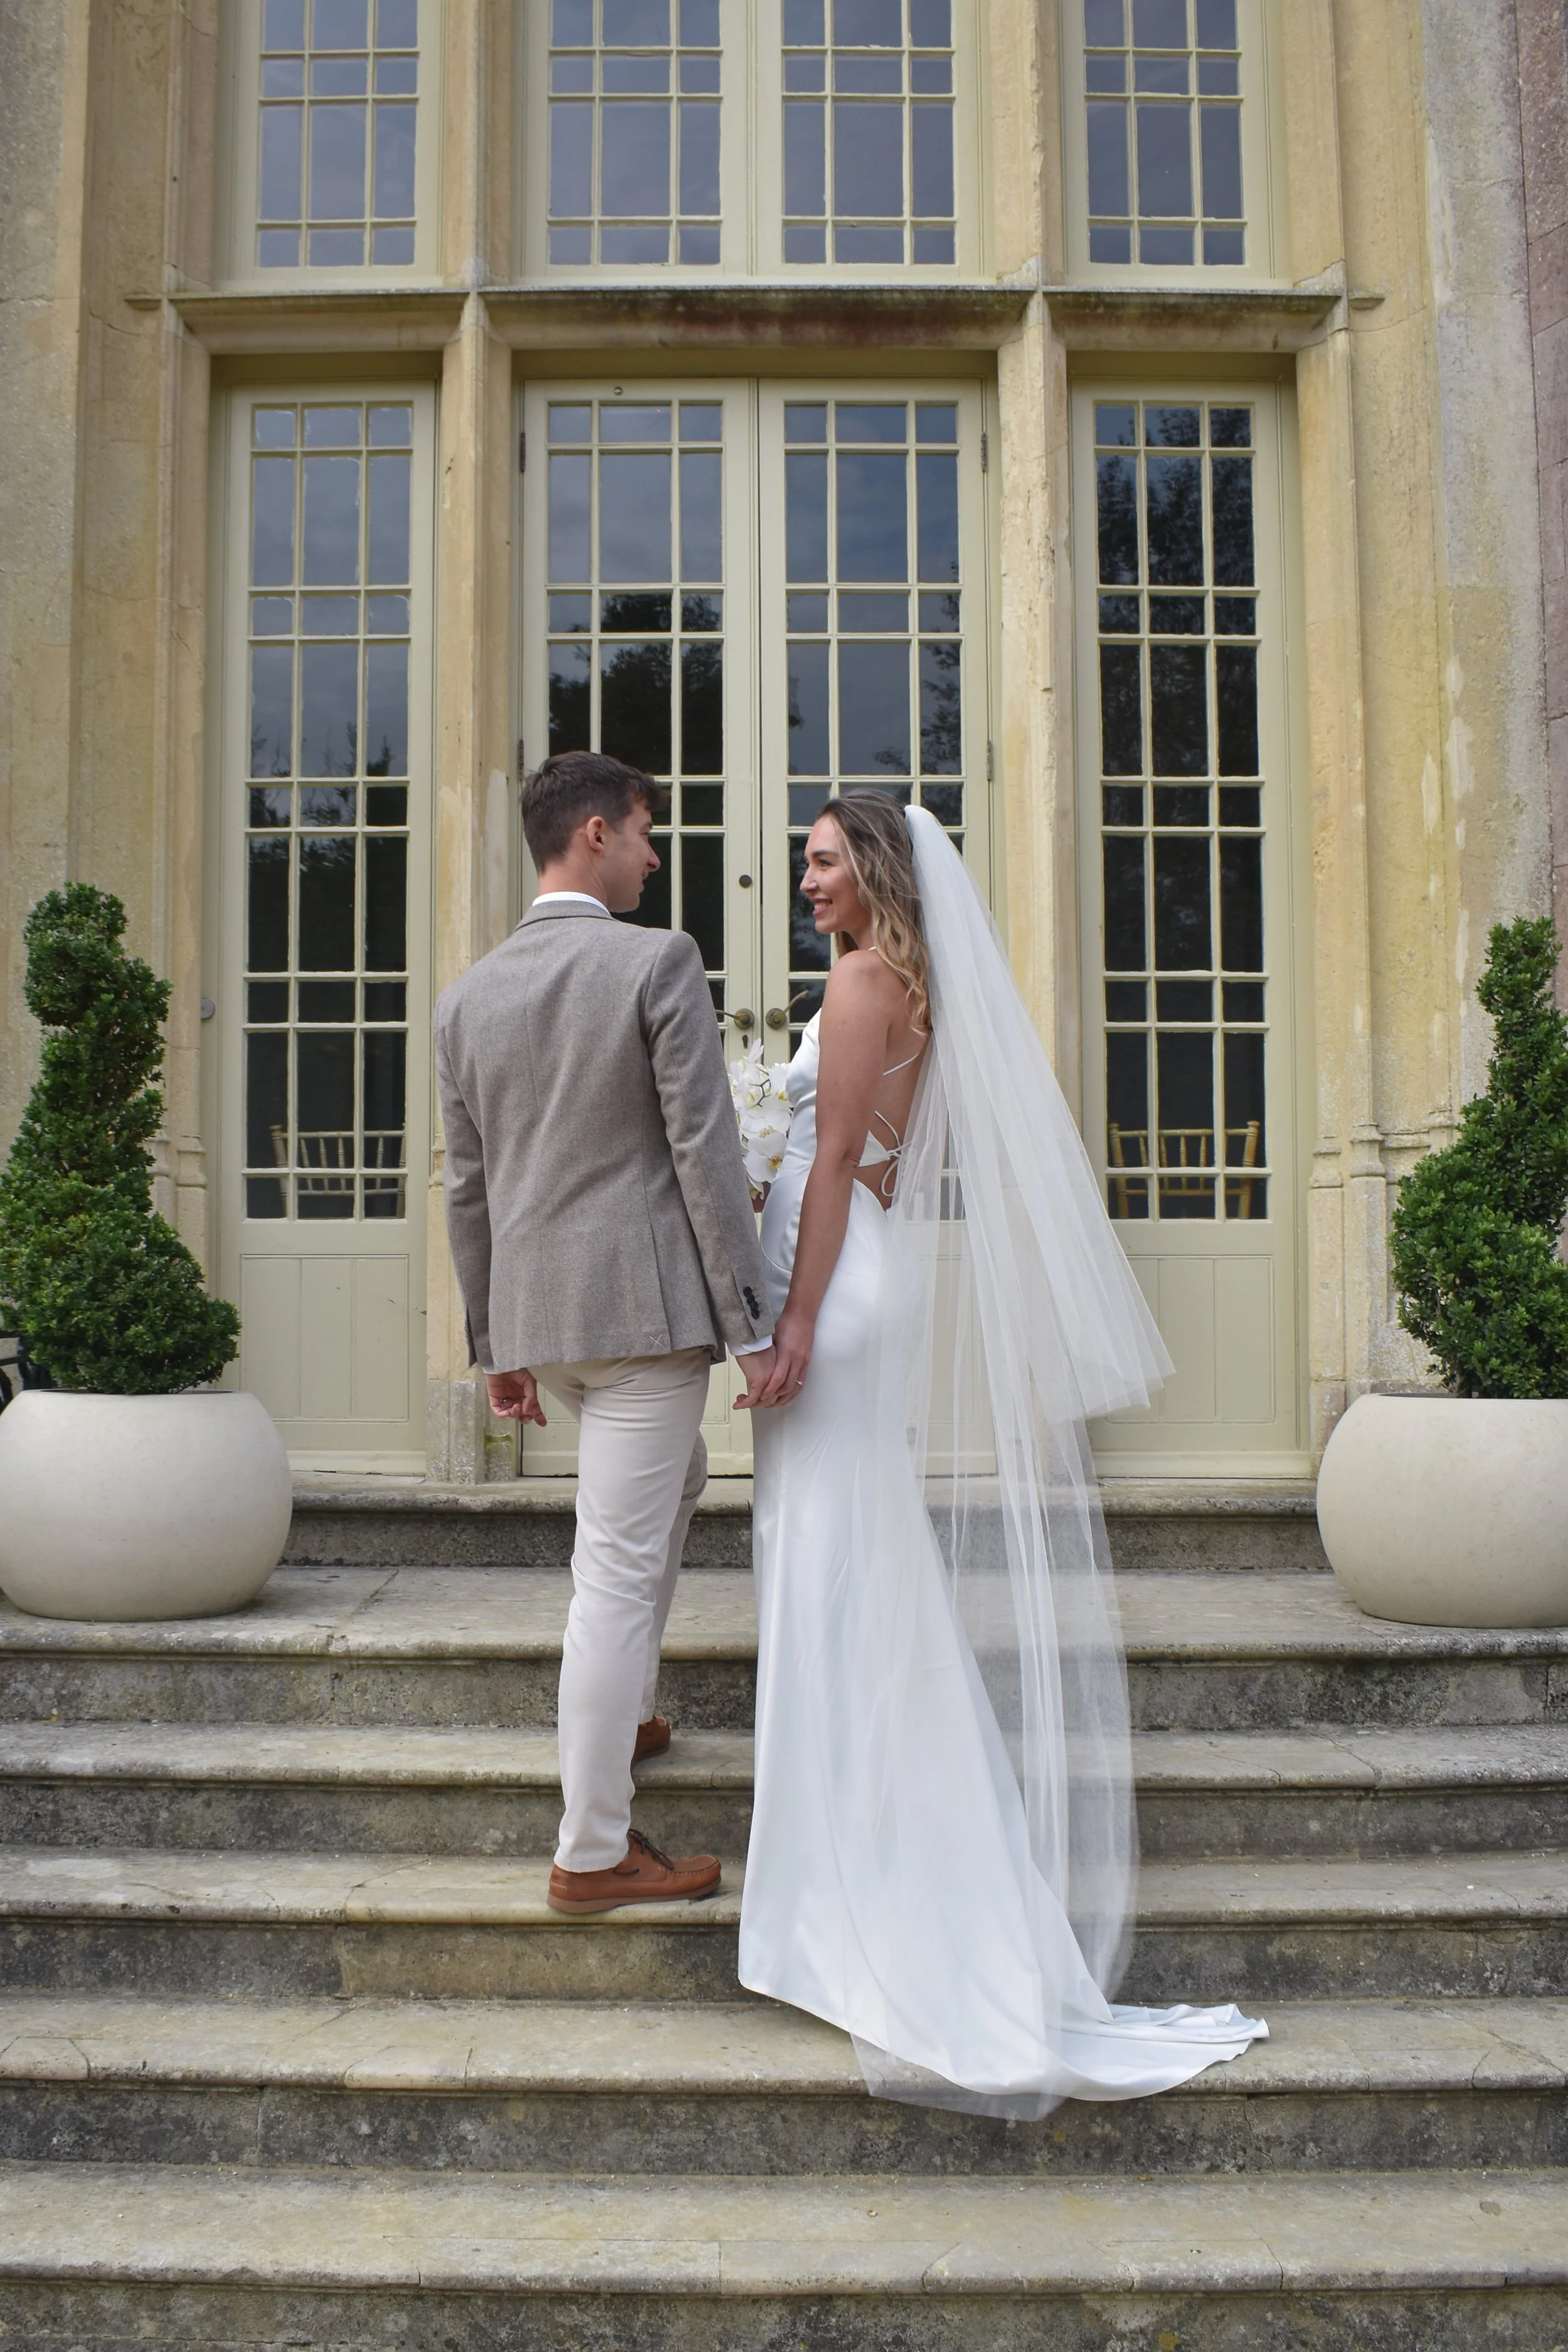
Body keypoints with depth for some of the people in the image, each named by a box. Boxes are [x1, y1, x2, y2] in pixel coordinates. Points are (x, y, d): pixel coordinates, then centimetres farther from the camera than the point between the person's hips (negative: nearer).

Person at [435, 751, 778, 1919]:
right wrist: (753, 1324, -9)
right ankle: (593, 1852, 8)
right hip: (643, 1303, -7)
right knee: (619, 1569, -1)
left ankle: (621, 1713, 37)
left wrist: (496, 1345, 20)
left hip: (536, 1310, 7)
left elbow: (467, 1186, 13)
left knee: (677, 1478, 30)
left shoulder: (469, 995, 10)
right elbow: (706, 1151, -12)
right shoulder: (659, 961, -8)